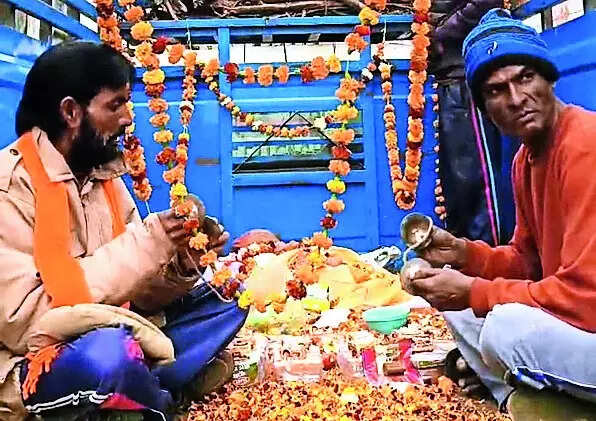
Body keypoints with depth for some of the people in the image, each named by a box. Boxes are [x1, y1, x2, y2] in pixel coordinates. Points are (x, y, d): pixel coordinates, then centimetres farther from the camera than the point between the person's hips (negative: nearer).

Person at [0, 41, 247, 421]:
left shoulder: (106, 179, 4)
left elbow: (134, 297, 6)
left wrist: (180, 264, -14)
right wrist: (143, 247, -25)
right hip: (31, 366, -6)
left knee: (223, 304, 0)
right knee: (108, 351, -37)